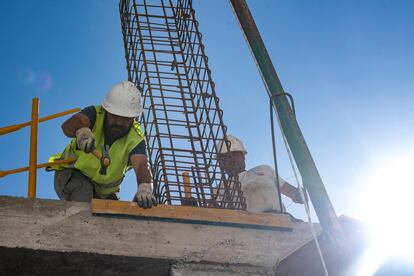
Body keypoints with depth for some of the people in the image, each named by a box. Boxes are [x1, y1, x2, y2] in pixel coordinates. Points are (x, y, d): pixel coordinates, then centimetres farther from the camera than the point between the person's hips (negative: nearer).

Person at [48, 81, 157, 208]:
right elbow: (68, 125, -42)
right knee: (82, 189, -32)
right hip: (70, 174, -3)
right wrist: (81, 130, -67)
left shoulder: (135, 138, -21)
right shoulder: (95, 114, -22)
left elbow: (142, 165, -41)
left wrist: (145, 188, -64)